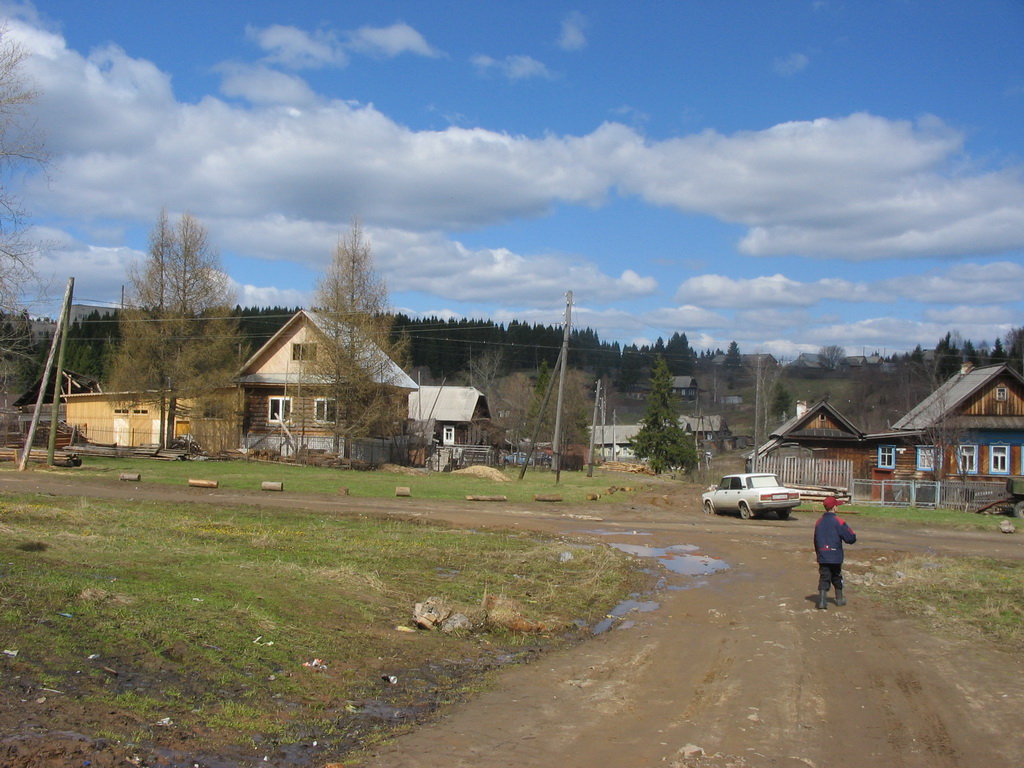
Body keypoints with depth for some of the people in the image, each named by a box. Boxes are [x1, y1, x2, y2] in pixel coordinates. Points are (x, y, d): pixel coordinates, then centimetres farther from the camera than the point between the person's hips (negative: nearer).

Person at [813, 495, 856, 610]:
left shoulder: (819, 522, 5)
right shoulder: (838, 521, -11)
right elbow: (851, 537, -13)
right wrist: (852, 537, 11)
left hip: (822, 556, 3)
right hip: (835, 557, -3)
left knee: (824, 578, 1)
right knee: (837, 578, 15)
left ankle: (821, 600, -13)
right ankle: (839, 599, 28)